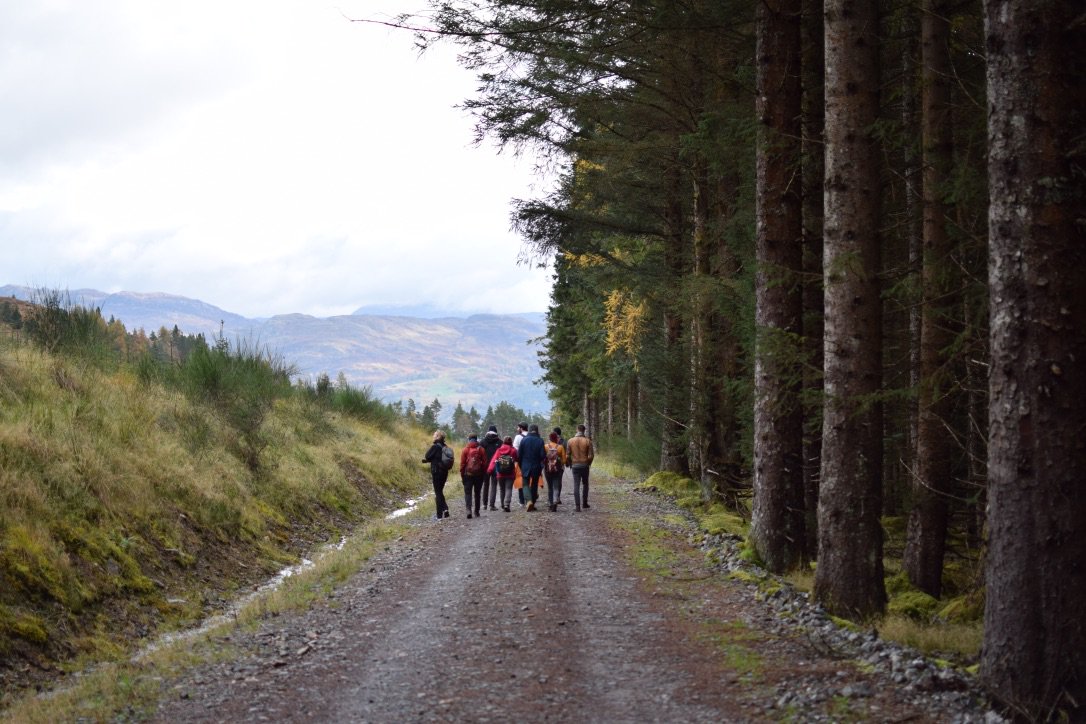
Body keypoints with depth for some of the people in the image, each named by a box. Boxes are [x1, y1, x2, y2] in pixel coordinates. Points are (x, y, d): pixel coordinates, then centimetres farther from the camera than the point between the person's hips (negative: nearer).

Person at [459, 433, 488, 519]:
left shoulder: (465, 450, -2)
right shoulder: (481, 449, 2)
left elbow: (462, 463, -2)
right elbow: (485, 463, 2)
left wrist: (462, 475, 4)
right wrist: (484, 474, 11)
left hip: (468, 474, -2)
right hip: (479, 474, 2)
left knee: (468, 492, -1)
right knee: (477, 493, 13)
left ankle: (469, 510, -20)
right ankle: (477, 512, 16)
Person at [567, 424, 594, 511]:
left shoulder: (571, 441, -3)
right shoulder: (587, 441, -6)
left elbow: (568, 455, -1)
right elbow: (591, 455, -8)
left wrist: (570, 464, 14)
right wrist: (589, 463, 10)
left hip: (575, 465, 0)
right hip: (585, 465, 0)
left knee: (576, 485, 1)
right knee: (585, 484, 18)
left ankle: (577, 506, -6)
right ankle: (584, 503, 21)